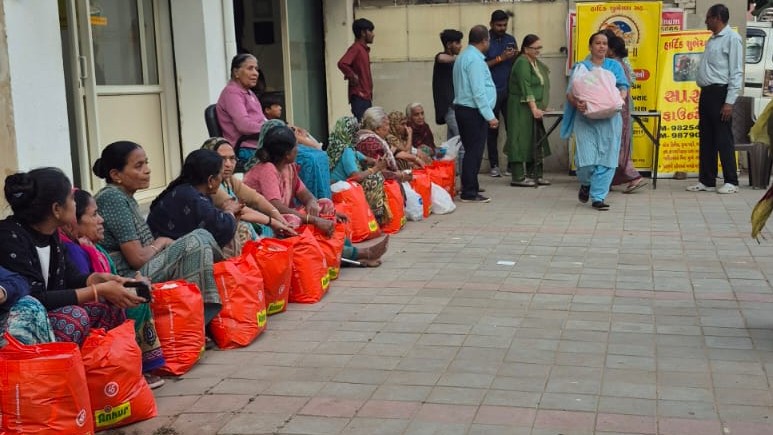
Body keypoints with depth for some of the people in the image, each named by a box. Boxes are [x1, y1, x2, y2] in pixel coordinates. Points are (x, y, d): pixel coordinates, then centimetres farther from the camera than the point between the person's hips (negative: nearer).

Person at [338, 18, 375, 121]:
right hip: (359, 97, -9)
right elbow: (342, 64, -27)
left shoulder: (364, 49, 17)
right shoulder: (356, 48, -12)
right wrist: (353, 77, -16)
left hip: (366, 97, 9)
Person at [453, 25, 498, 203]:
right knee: (474, 152, -6)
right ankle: (470, 193, -3)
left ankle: (469, 188, 21)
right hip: (473, 112, -10)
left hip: (462, 109, 10)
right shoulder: (475, 59, -15)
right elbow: (478, 92, -21)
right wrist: (490, 116, -19)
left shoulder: (463, 57, 16)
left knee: (471, 151, 15)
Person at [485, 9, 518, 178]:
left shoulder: (510, 39, 11)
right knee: (493, 129, 4)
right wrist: (501, 58, -18)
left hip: (509, 91, 4)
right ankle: (494, 165, 10)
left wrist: (516, 56, -5)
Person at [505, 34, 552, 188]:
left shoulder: (535, 63, 16)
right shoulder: (522, 63, -14)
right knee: (521, 140, -7)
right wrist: (534, 108, -25)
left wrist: (538, 107, 13)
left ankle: (534, 174, 16)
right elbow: (526, 88, -21)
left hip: (532, 108, 10)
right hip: (521, 108, -10)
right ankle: (518, 177, -6)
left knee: (535, 141, 10)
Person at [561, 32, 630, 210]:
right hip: (585, 118, -2)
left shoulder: (614, 66, 15)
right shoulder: (580, 67, 9)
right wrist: (577, 103, -20)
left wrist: (619, 98, -18)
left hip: (609, 119, 2)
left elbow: (623, 86, 6)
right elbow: (570, 93, 2)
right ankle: (585, 183, 21)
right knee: (586, 159, -11)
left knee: (606, 159, -4)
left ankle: (598, 197, 5)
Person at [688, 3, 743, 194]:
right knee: (706, 139, 10)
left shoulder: (732, 38, -9)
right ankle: (707, 181, 16)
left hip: (720, 93, -8)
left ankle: (731, 182, 3)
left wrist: (729, 102, -18)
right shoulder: (712, 39, 17)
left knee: (723, 139, -4)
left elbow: (736, 72, -13)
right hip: (706, 93, 8)